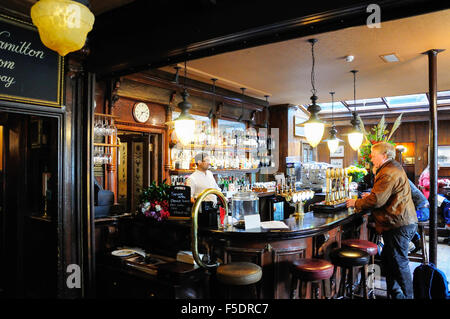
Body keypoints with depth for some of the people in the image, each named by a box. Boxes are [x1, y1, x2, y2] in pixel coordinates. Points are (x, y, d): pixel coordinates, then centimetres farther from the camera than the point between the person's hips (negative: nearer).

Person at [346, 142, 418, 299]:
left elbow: (376, 200, -21)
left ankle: (406, 296, 11)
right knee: (387, 260, 17)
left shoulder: (389, 173, -18)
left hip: (399, 225, -11)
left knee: (399, 263, -1)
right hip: (402, 223, 11)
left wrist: (356, 203, -8)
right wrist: (370, 195, 15)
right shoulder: (393, 168, 18)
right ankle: (394, 294, 27)